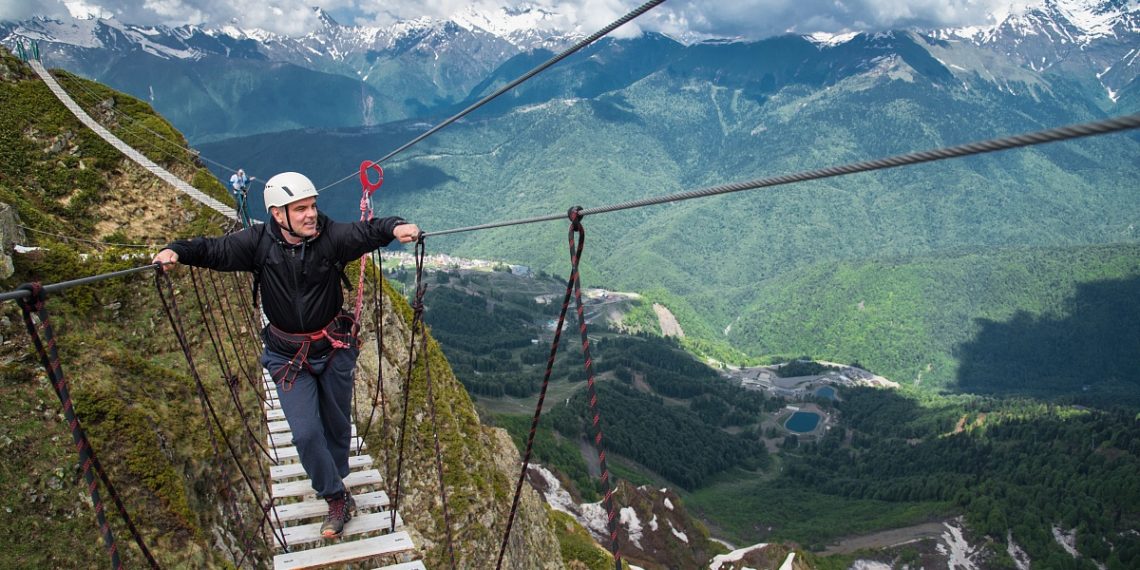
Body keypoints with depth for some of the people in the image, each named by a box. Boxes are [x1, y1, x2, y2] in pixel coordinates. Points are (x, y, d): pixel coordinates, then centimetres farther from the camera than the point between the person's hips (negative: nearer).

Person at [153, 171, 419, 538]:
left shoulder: (331, 236, -17)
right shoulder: (258, 242, -12)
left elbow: (366, 232, -29)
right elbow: (216, 250, -13)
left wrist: (395, 227, -49)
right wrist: (177, 251, -31)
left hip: (335, 349, 0)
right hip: (287, 355, 0)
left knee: (337, 424, 15)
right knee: (306, 432, -5)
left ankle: (333, 484, 41)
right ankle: (338, 499, 15)